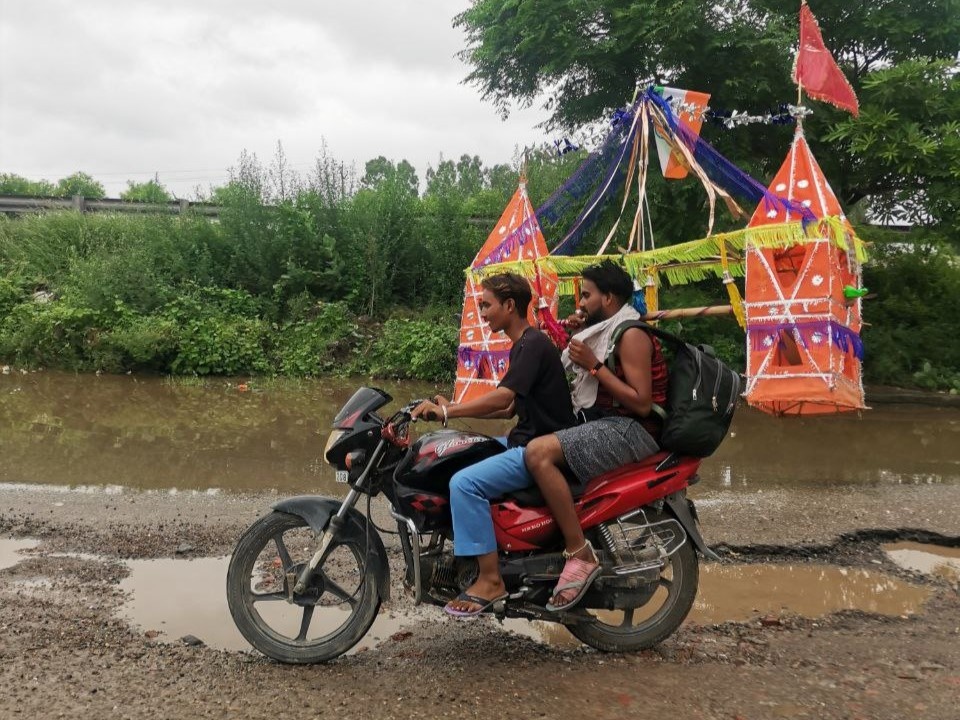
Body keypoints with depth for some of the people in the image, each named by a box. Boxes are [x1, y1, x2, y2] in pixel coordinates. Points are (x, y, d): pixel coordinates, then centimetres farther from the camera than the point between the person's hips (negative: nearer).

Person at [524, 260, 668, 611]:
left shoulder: (631, 334, -11)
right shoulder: (604, 331, 18)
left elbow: (642, 403, -20)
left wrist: (593, 365, -19)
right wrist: (575, 338, 11)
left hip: (630, 429, -11)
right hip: (603, 423, 11)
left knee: (539, 452, -29)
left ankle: (580, 555, -25)